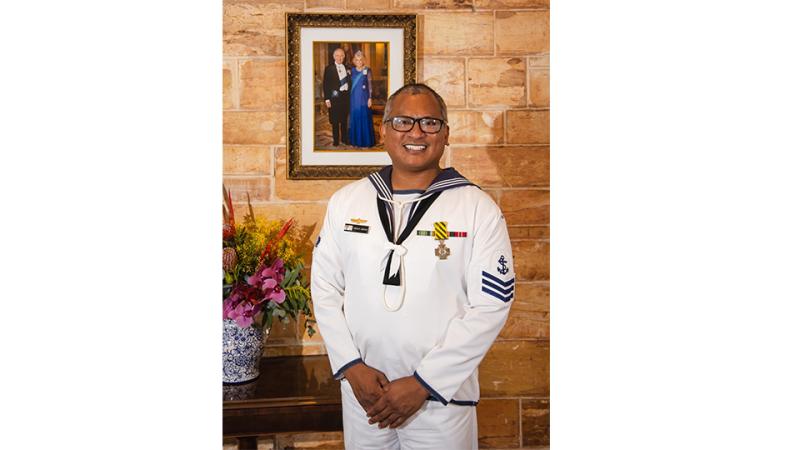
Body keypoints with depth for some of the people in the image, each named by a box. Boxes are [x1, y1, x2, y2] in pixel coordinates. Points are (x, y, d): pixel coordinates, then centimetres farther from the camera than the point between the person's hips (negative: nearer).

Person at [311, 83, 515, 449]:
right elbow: (325, 287, 4)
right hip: (362, 391, 3)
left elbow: (491, 305, -11)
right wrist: (351, 365, -6)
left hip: (442, 396, -2)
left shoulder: (479, 209, -9)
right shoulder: (346, 201, 1)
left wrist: (423, 383, -14)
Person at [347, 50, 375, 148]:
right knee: (355, 117, 7)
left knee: (364, 118, -2)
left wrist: (370, 98, -9)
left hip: (364, 98, -4)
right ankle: (356, 139, 15)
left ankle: (366, 140, 5)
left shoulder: (367, 70, -3)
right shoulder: (352, 70, 7)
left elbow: (370, 85, -5)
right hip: (354, 98, 4)